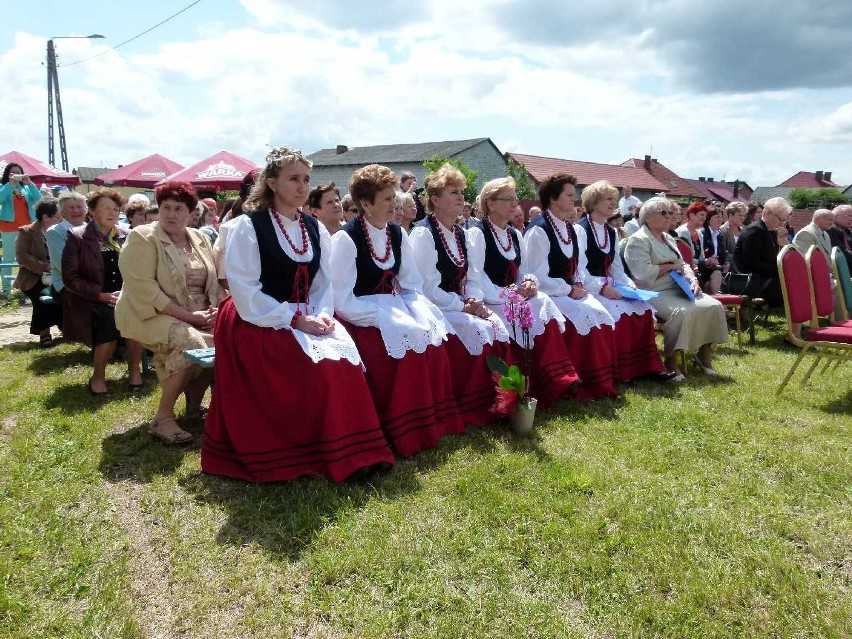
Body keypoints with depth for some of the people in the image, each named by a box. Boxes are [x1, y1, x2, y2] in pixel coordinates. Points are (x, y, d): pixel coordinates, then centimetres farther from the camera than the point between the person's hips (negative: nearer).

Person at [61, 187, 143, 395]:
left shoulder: (125, 236, 10)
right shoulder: (77, 236, -2)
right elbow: (70, 278, -8)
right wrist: (103, 295, -18)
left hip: (124, 297, 3)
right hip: (91, 300, -3)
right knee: (111, 320, -34)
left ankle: (134, 368, -8)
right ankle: (98, 376, -13)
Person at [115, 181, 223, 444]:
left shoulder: (200, 239, 11)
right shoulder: (142, 238, -9)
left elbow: (214, 281, 10)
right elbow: (144, 289, -19)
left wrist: (216, 310, -11)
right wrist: (187, 316, -23)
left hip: (199, 318, 6)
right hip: (152, 315, -6)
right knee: (192, 343, -32)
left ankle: (194, 404, 7)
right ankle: (163, 417, -17)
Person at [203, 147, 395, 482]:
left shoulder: (315, 228, 8)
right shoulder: (247, 227, -9)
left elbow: (325, 283, 8)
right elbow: (245, 292, -15)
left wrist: (321, 315, -12)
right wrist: (296, 320, -21)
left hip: (306, 320, 5)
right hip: (260, 324, -5)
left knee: (342, 360, -19)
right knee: (317, 366, -25)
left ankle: (346, 454, -6)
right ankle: (284, 460, -8)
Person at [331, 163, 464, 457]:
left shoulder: (397, 234, 5)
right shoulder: (346, 239, -15)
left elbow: (412, 288, 8)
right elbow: (342, 302, -18)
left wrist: (421, 316, -12)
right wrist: (392, 320, -23)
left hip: (396, 313, 6)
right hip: (361, 319, -6)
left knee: (432, 344, -17)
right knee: (407, 347, -27)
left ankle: (435, 425, -1)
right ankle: (405, 436, -11)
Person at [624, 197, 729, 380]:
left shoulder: (669, 239, 20)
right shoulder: (638, 240, -9)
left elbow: (682, 264, 23)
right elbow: (643, 272, -21)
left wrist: (692, 279, 1)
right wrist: (670, 266, -10)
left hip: (678, 289, 9)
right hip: (655, 294, -9)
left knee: (714, 306, -10)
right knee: (683, 312, -34)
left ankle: (704, 353, 3)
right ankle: (670, 361, -20)